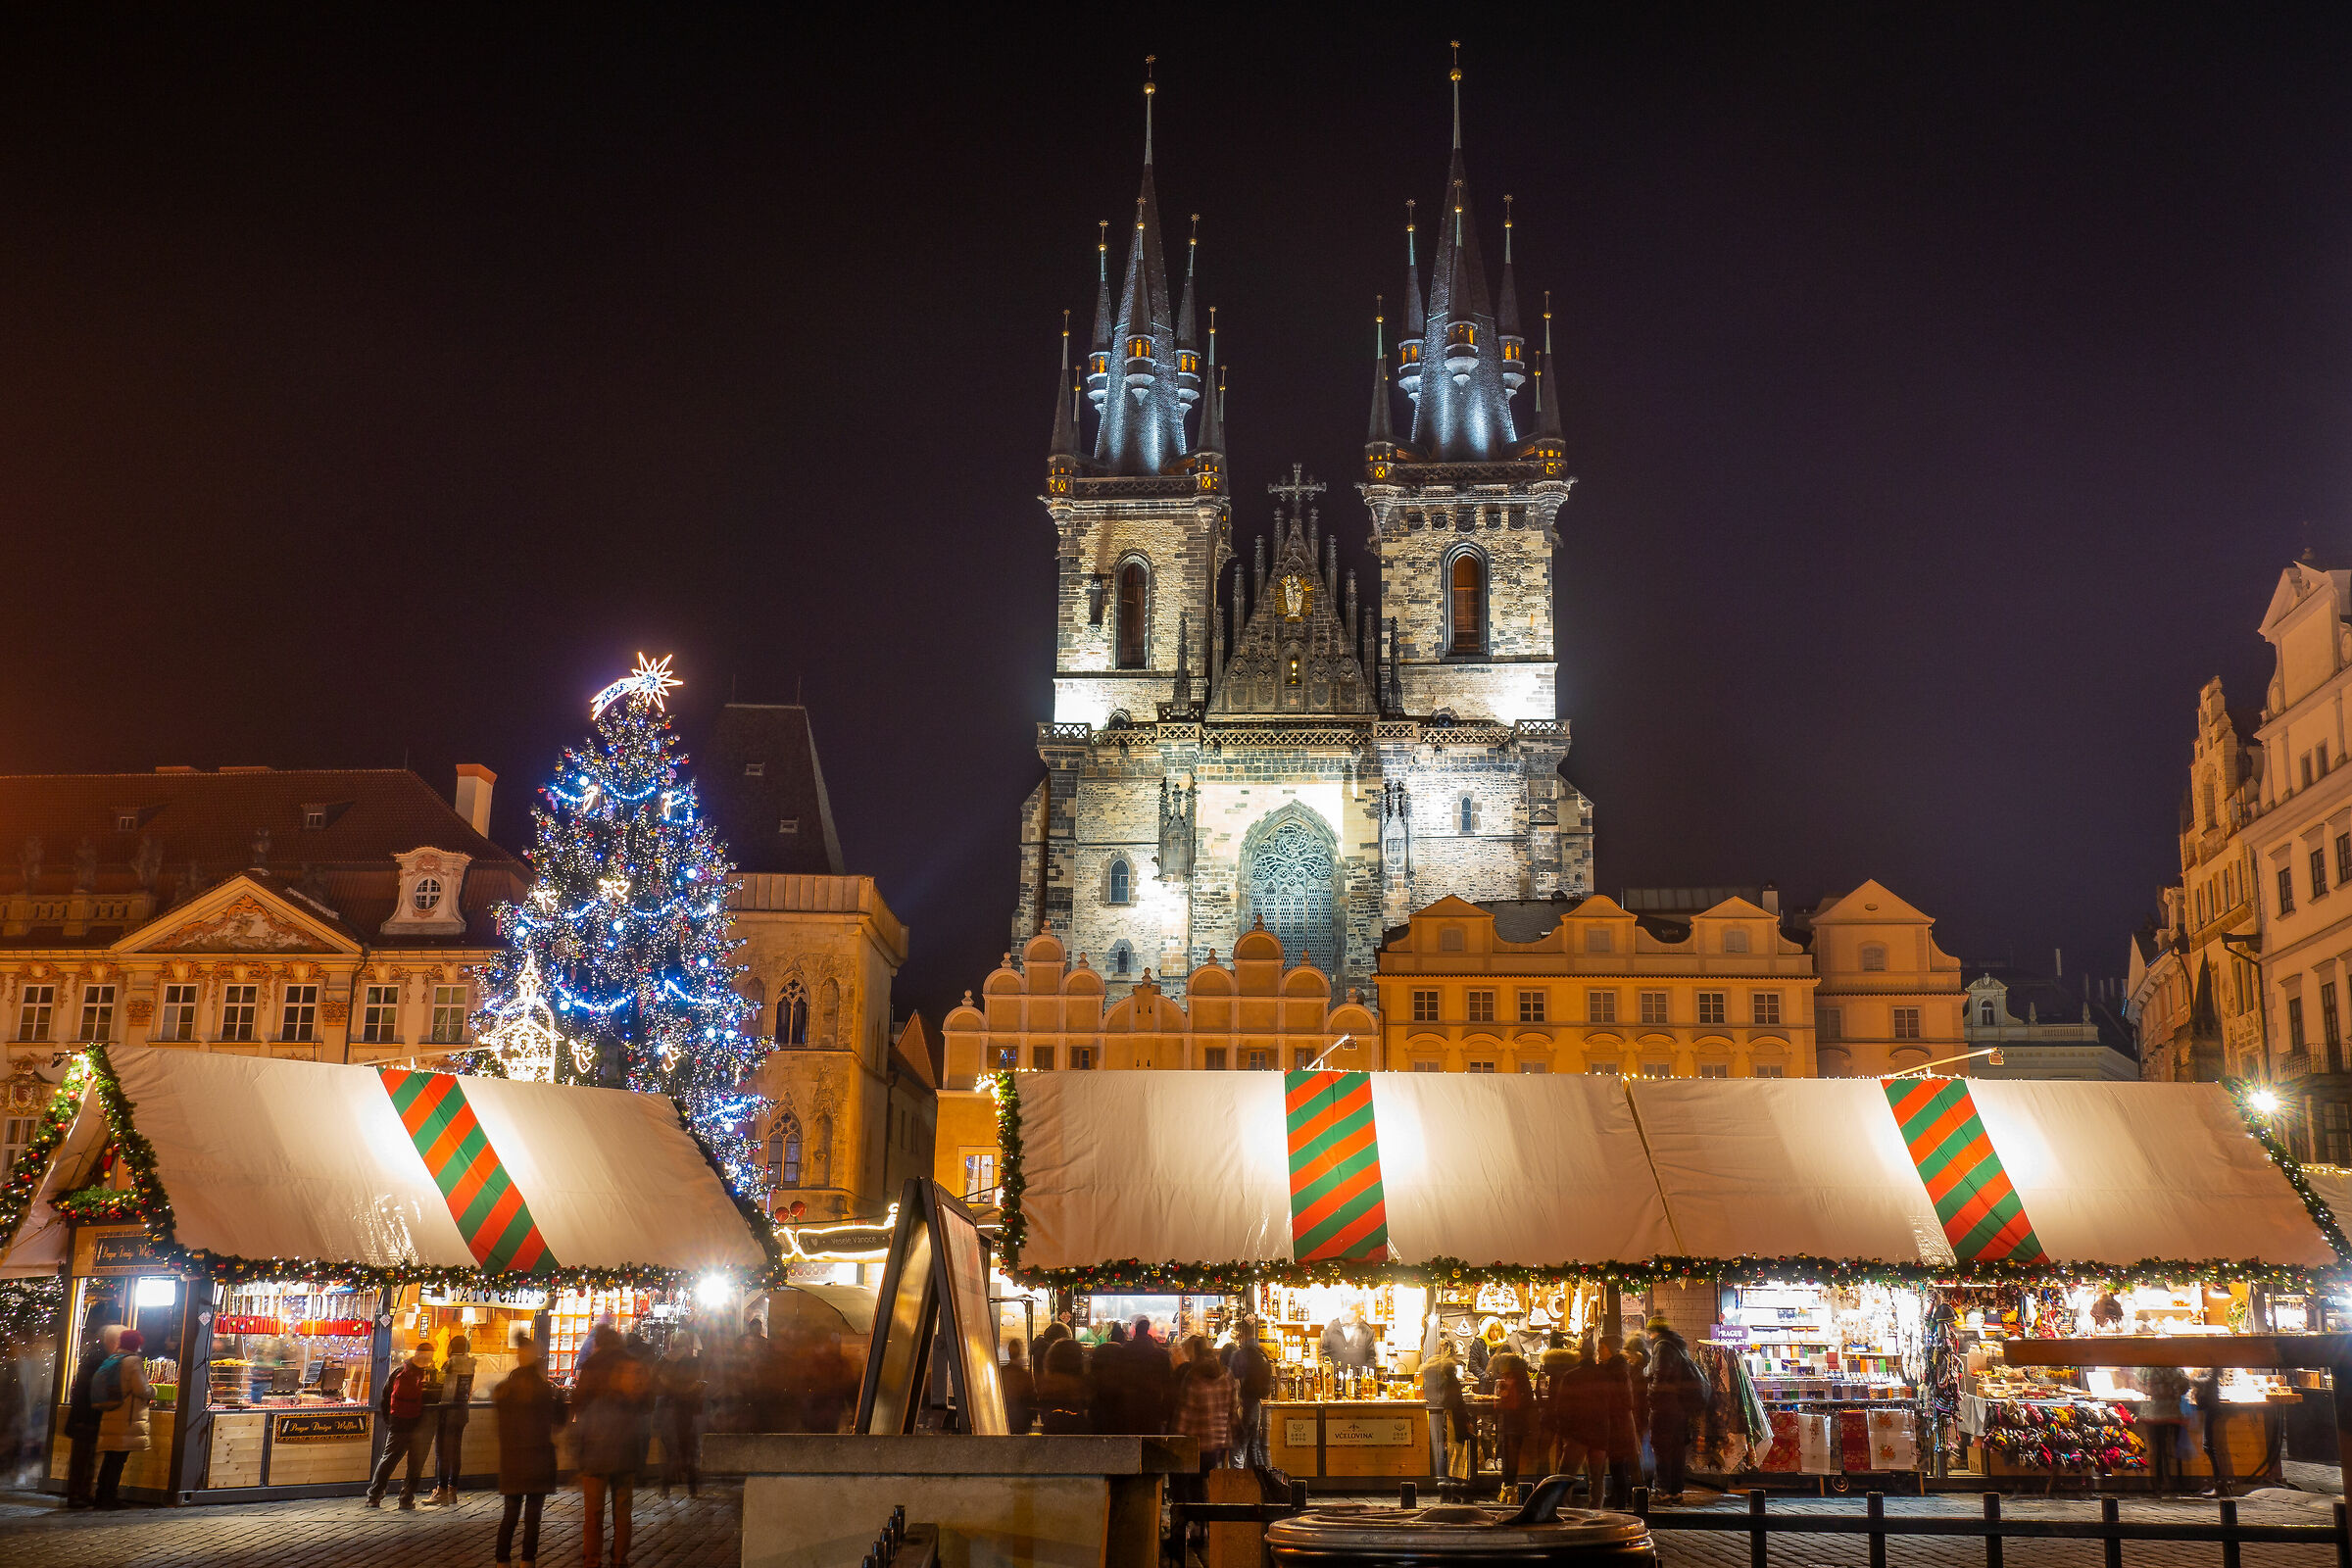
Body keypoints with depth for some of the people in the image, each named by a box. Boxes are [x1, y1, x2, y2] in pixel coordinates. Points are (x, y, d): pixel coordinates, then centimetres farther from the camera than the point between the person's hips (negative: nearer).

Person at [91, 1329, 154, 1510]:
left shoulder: (110, 1360, 13)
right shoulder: (133, 1361, -11)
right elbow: (142, 1390, -18)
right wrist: (153, 1390, 6)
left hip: (109, 1418, 8)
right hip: (127, 1421, -8)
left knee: (109, 1460, 13)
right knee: (119, 1460, -3)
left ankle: (102, 1497, 16)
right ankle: (108, 1497, -2)